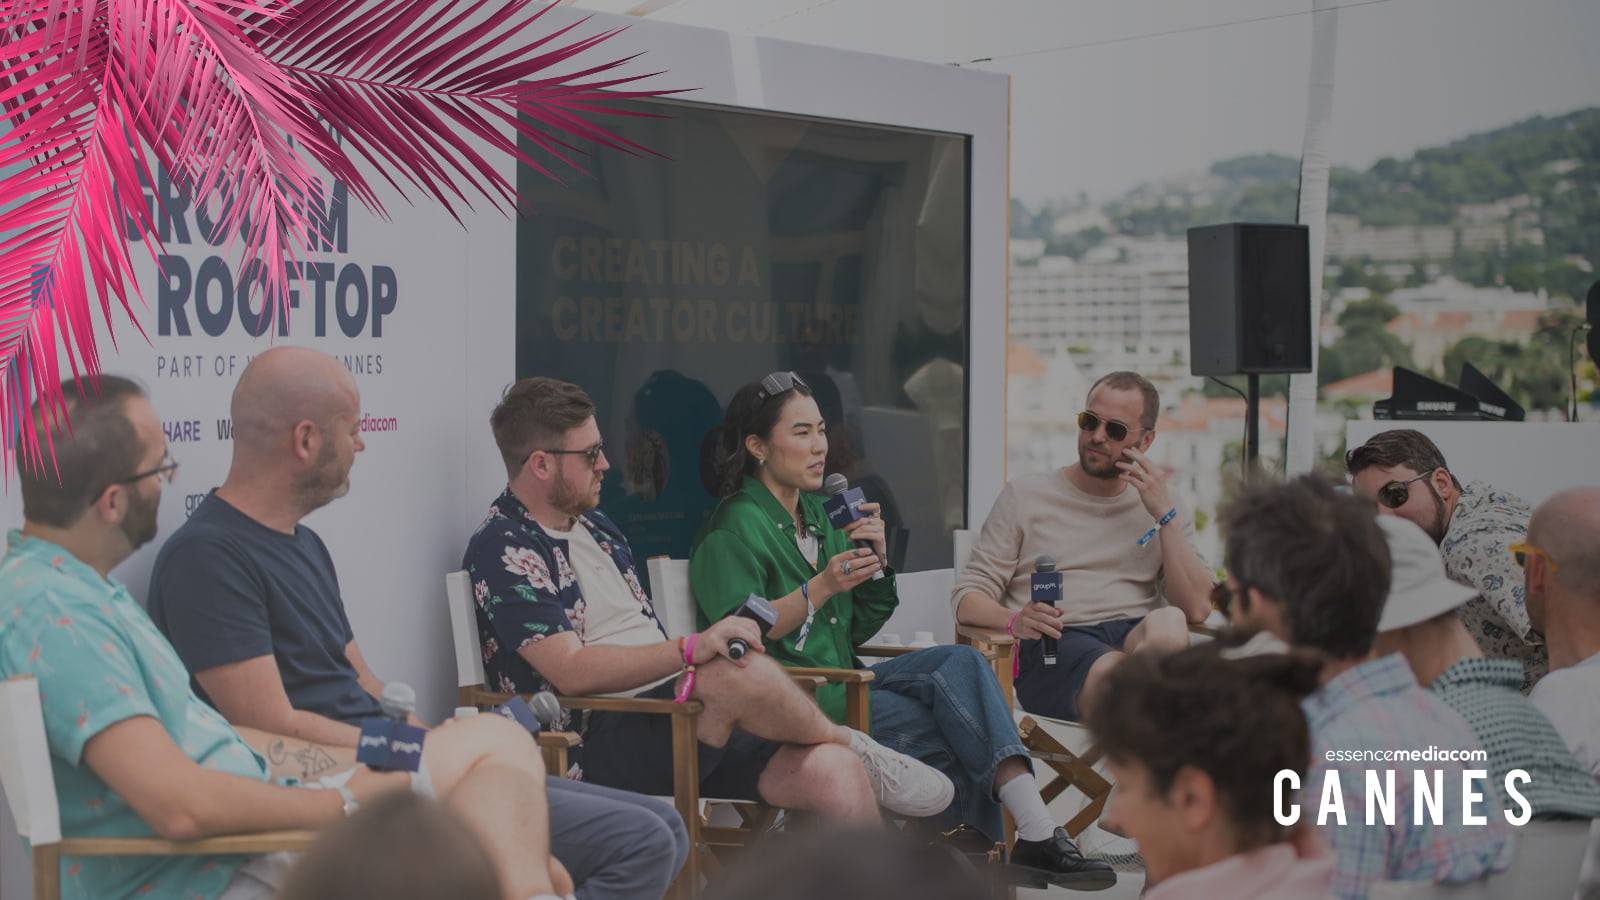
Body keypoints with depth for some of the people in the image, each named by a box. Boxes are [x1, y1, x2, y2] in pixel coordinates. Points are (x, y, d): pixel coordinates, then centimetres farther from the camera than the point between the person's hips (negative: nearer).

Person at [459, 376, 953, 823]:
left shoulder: (594, 526, 22)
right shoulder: (502, 550, -6)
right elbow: (571, 671, -18)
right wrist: (691, 649, -26)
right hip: (602, 742, -8)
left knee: (831, 771, -17)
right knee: (742, 674, -33)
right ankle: (856, 747, -5)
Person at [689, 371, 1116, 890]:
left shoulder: (818, 516, 19)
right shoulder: (734, 529, -7)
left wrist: (875, 564, 1)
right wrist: (819, 589, -25)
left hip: (840, 684, 7)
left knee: (961, 663, -18)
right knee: (943, 730, -23)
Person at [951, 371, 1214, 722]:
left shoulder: (1163, 509, 19)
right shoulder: (1026, 495, 14)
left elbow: (1196, 609, 4)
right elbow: (967, 599, 7)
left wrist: (1164, 514, -1)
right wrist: (1015, 621, -16)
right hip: (1055, 643, -2)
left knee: (1168, 623, -36)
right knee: (1113, 671, -40)